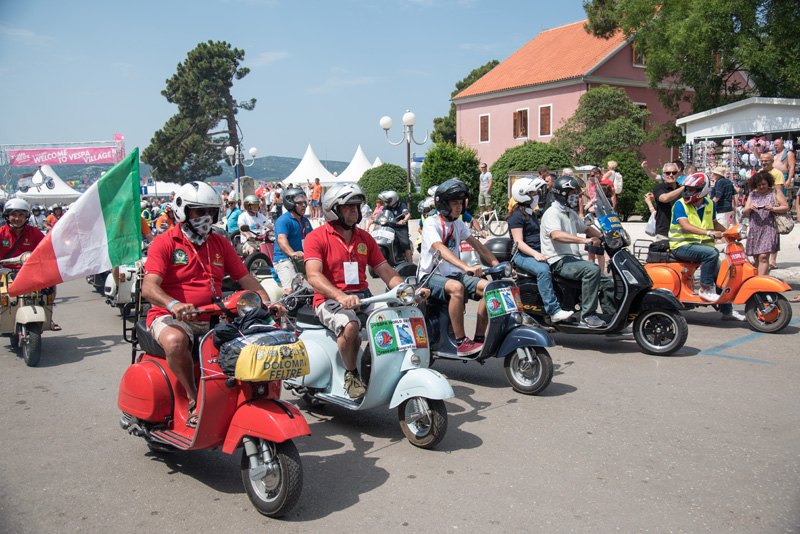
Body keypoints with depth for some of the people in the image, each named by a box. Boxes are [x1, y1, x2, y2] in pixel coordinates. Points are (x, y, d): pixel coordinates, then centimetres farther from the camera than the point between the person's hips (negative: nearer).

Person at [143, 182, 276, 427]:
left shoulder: (220, 243, 16)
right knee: (175, 342, -38)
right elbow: (149, 286, -15)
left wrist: (268, 302, -6)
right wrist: (174, 304, -37)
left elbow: (245, 277, 13)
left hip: (212, 317, 4)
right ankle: (193, 399, -18)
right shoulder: (164, 243, -1)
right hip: (171, 317, -4)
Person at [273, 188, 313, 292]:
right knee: (291, 289, -28)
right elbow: (281, 240, -26)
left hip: (302, 260, 8)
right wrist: (292, 254, -44)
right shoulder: (283, 220, -10)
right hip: (284, 259, -8)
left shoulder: (305, 220, 18)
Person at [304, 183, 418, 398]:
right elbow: (313, 275, -17)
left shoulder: (364, 238, 16)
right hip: (329, 300, -5)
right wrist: (341, 296, -35)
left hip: (363, 297, 5)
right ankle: (350, 373, -11)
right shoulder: (316, 237, -3)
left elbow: (385, 271, 12)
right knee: (349, 326, -37)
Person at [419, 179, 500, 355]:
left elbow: (477, 245, 14)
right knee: (456, 287, -38)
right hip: (432, 275, -7)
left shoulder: (458, 224, 13)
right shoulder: (431, 223, -11)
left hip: (454, 274, 7)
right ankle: (461, 343, -30)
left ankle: (478, 339, -9)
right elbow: (440, 249, -28)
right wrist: (467, 267, -42)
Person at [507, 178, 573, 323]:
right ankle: (554, 311, -37)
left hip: (538, 252, 9)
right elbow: (518, 242, -16)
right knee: (543, 270, -35)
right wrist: (535, 254, -28)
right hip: (523, 255, -9)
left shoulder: (532, 213, 22)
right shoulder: (517, 215, -8)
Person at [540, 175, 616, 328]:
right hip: (559, 261, -10)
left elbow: (586, 228, 32)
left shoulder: (571, 214, 19)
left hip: (573, 259, 10)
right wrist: (585, 240, -39)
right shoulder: (552, 213, -12)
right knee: (592, 269, -32)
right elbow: (556, 235, -31)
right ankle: (587, 315, -28)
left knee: (606, 283, 5)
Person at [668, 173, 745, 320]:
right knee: (711, 253, -32)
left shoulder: (710, 204, 10)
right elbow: (685, 225, -24)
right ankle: (705, 289, -21)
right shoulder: (680, 205, -9)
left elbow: (714, 223, 26)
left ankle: (727, 310, 14)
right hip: (682, 245, -6)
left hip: (702, 244, 6)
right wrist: (709, 233, -34)